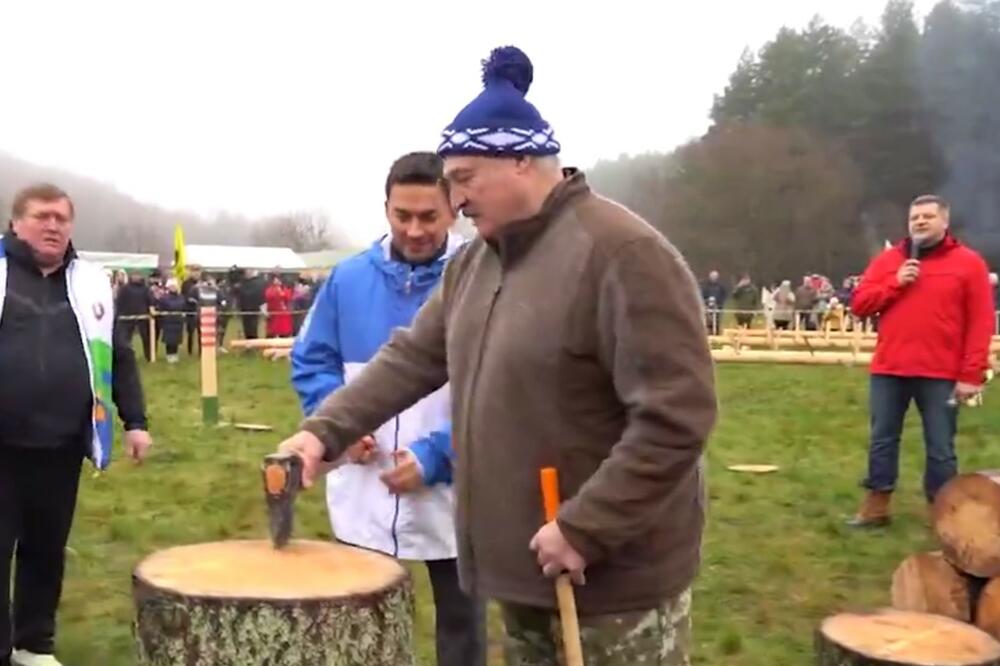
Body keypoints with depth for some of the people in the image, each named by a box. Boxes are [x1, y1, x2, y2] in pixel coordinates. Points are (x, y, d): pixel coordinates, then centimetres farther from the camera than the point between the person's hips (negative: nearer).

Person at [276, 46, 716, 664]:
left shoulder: (622, 253, -19)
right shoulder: (475, 261, 9)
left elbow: (675, 415, -23)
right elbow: (411, 358, 11)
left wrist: (584, 528, -23)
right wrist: (326, 430, -1)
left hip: (614, 571, -8)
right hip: (524, 561, 8)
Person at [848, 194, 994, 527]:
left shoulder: (968, 262, 1)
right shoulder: (888, 260, 10)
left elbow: (981, 323, -3)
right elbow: (859, 304, 6)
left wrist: (972, 374, -10)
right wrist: (895, 283, -10)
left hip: (941, 374, -3)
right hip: (888, 370, 3)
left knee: (940, 447, 2)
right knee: (882, 439, 9)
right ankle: (876, 505, 19)